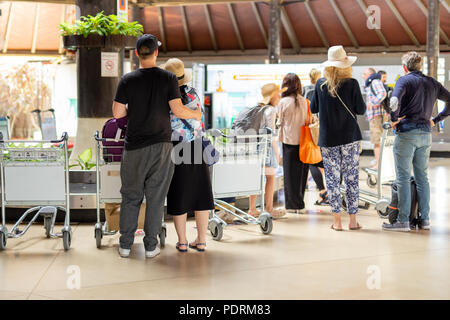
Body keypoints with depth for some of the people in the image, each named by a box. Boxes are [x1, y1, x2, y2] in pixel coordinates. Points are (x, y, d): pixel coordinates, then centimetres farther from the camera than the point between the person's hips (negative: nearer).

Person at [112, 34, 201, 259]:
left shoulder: (128, 80, -3)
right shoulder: (168, 78, -4)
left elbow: (117, 113, -4)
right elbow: (178, 110, -9)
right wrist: (195, 114, 10)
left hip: (135, 147, 0)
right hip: (161, 146, 0)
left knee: (130, 197, 10)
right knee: (155, 198, 7)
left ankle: (125, 245, 14)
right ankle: (151, 246, 11)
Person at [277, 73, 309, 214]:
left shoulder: (283, 102, -8)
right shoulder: (305, 102, -1)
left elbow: (280, 122, -2)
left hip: (289, 141, -3)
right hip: (303, 141, 3)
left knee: (290, 173, 6)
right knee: (301, 172, 12)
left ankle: (293, 205, 9)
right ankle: (300, 203, 19)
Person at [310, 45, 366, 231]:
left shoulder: (320, 84, -2)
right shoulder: (352, 84, -7)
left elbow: (313, 109, 7)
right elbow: (361, 110, -4)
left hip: (328, 139, 1)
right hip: (350, 138, -1)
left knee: (332, 179, 6)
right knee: (351, 178, 6)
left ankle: (337, 221, 5)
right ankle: (353, 220, 8)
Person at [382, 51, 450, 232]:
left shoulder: (405, 80, -5)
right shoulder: (432, 83, 13)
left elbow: (395, 101, -24)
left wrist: (394, 119, -10)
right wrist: (435, 120, 16)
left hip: (407, 133, -6)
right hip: (426, 134, 6)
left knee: (403, 178, -2)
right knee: (422, 177, 12)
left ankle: (403, 221, -1)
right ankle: (424, 219, 14)